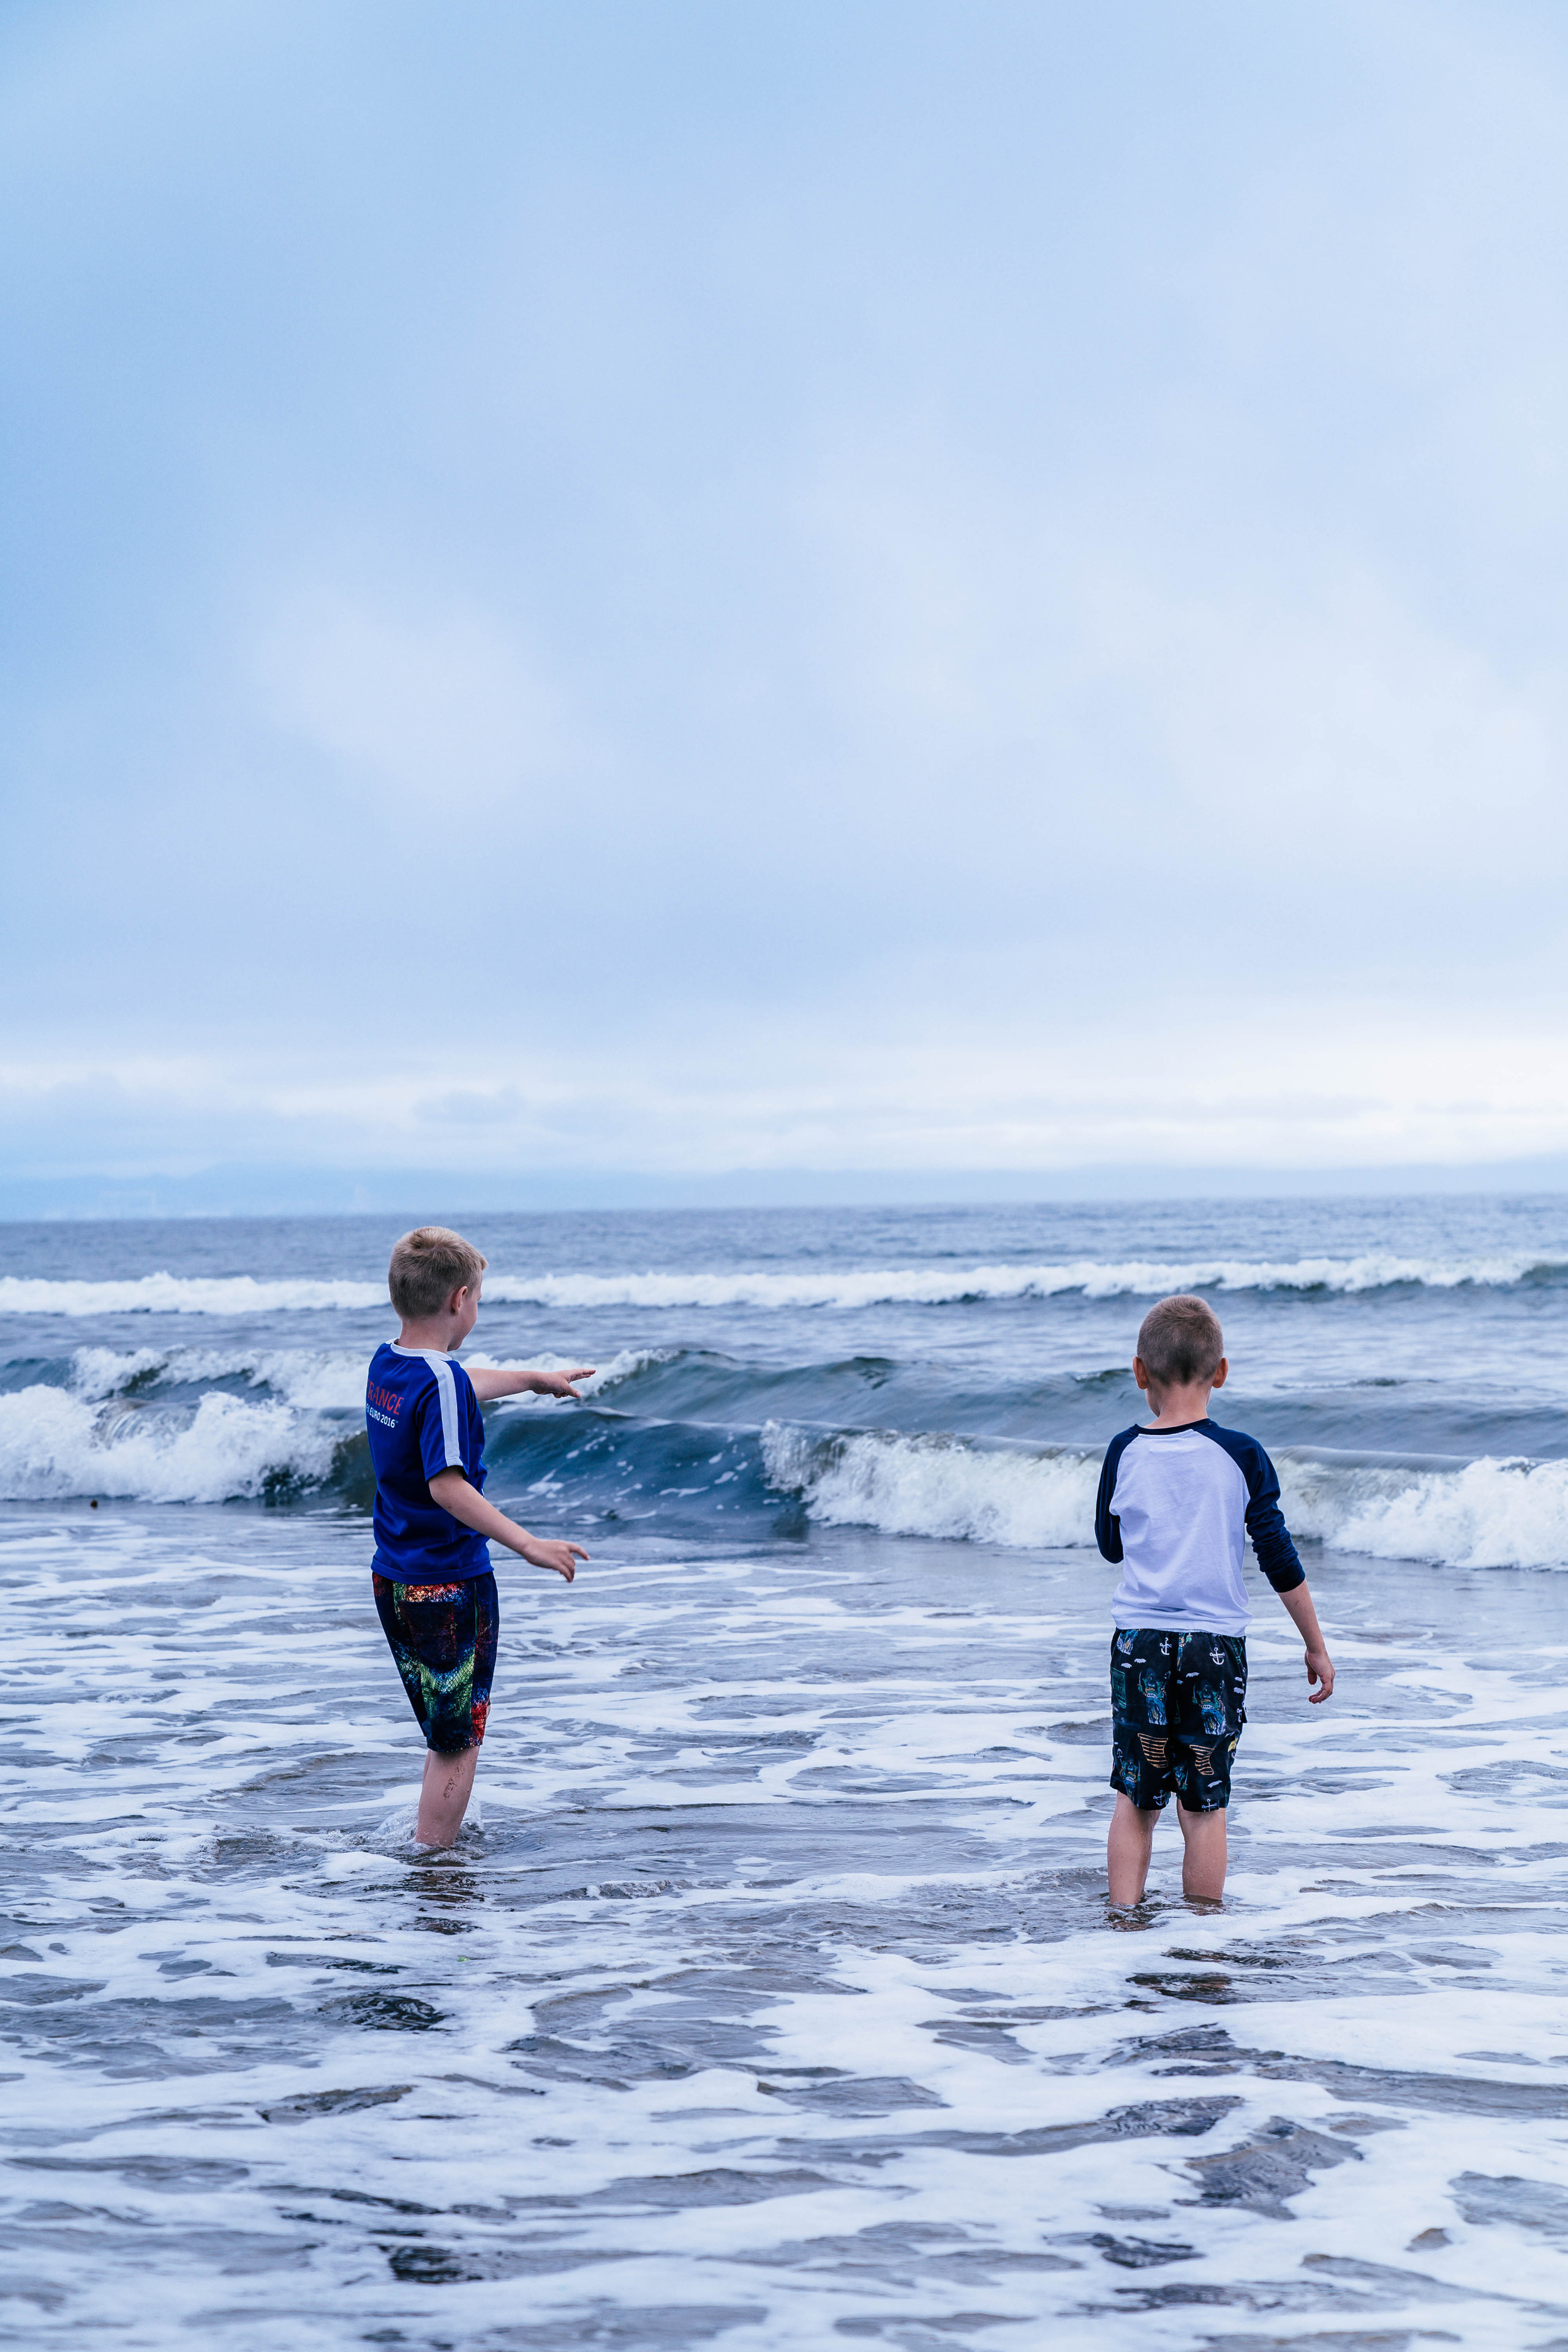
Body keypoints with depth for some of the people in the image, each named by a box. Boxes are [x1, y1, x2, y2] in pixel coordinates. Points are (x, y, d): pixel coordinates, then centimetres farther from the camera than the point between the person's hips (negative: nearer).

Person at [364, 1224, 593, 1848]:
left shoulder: (386, 1363, 6)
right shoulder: (442, 1381, -21)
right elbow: (446, 1486, -30)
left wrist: (535, 1379, 40)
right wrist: (529, 1545, -31)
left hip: (393, 1580, 9)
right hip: (450, 1586, -9)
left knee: (448, 1735, 22)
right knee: (457, 1745, 2)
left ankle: (435, 1845, 31)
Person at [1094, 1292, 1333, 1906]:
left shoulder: (1125, 1453, -1)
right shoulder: (1240, 1455, -6)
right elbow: (1279, 1559, -3)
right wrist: (1316, 1644, 5)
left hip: (1139, 1641, 1)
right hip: (1216, 1644, -1)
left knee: (1135, 1799, 11)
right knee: (1204, 1805, 6)